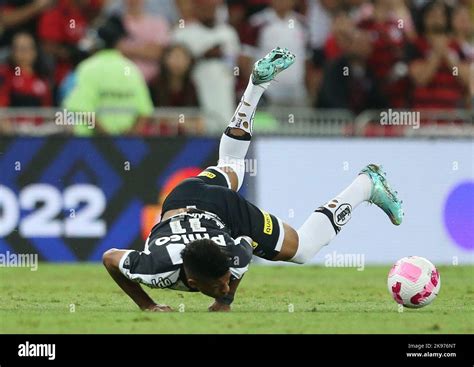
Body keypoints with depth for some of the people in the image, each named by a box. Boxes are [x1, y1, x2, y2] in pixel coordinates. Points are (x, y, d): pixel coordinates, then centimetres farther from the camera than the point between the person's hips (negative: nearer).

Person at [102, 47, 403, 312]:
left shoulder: (235, 259, -40)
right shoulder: (156, 268, -43)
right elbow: (110, 257, -25)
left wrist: (226, 300, -15)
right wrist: (145, 305, -24)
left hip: (229, 209, -3)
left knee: (304, 247, 15)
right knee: (228, 169, 35)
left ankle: (367, 184, 31)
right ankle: (259, 82, 47)